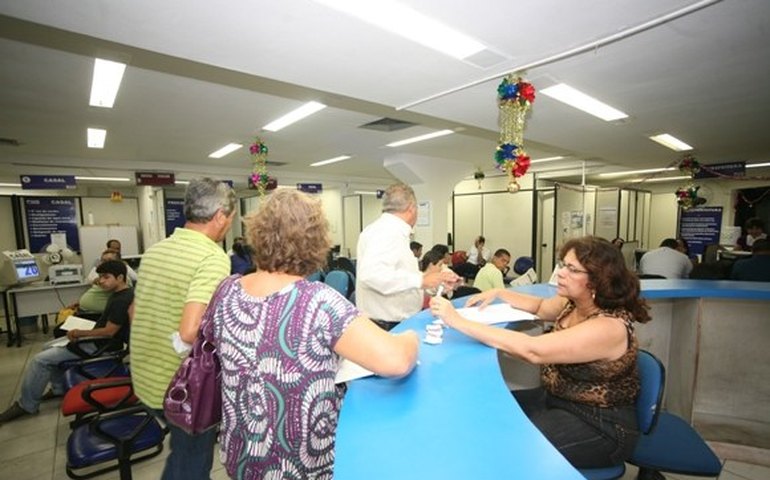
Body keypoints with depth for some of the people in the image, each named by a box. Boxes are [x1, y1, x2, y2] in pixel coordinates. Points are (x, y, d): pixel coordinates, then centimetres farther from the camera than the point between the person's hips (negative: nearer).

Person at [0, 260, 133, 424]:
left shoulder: (122, 300, -28)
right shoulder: (119, 294, 5)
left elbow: (109, 331, -26)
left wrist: (80, 333, -13)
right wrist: (83, 332, 8)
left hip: (101, 346, -10)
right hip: (97, 340, 10)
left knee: (40, 360, -6)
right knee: (49, 348, 22)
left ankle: (26, 405, 11)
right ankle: (59, 388, 28)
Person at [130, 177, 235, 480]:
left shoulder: (153, 251, 2)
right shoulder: (213, 257, -25)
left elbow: (136, 312, 14)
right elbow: (190, 332, -34)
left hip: (145, 377, 8)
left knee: (183, 452, 30)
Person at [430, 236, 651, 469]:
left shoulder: (608, 327, -29)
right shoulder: (574, 303, -4)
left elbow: (532, 350, -39)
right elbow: (540, 307, 17)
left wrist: (459, 322, -40)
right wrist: (498, 293, 1)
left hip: (599, 426, -7)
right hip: (557, 399, 8)